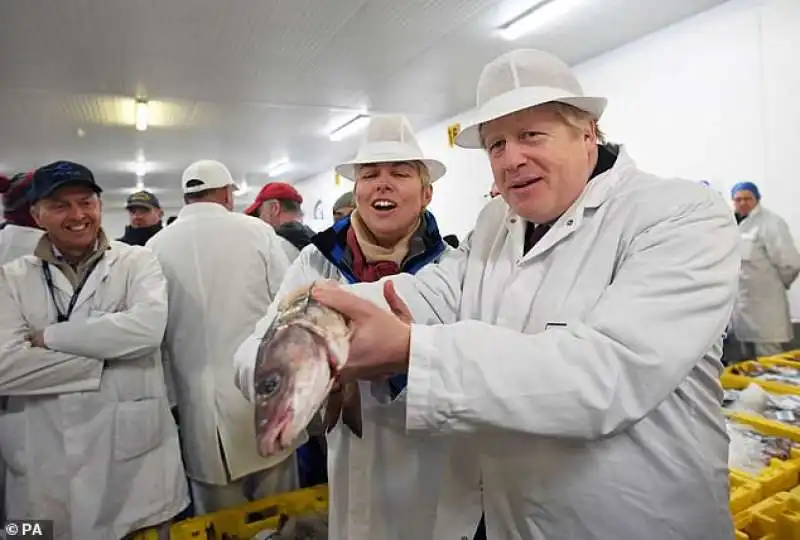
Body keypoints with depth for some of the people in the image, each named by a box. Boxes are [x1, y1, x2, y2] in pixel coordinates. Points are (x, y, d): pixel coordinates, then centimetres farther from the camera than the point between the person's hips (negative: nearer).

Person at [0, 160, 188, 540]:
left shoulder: (137, 261, 1)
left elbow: (148, 327, -18)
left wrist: (48, 337, -10)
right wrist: (102, 362, -12)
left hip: (134, 453, -1)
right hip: (45, 461, 2)